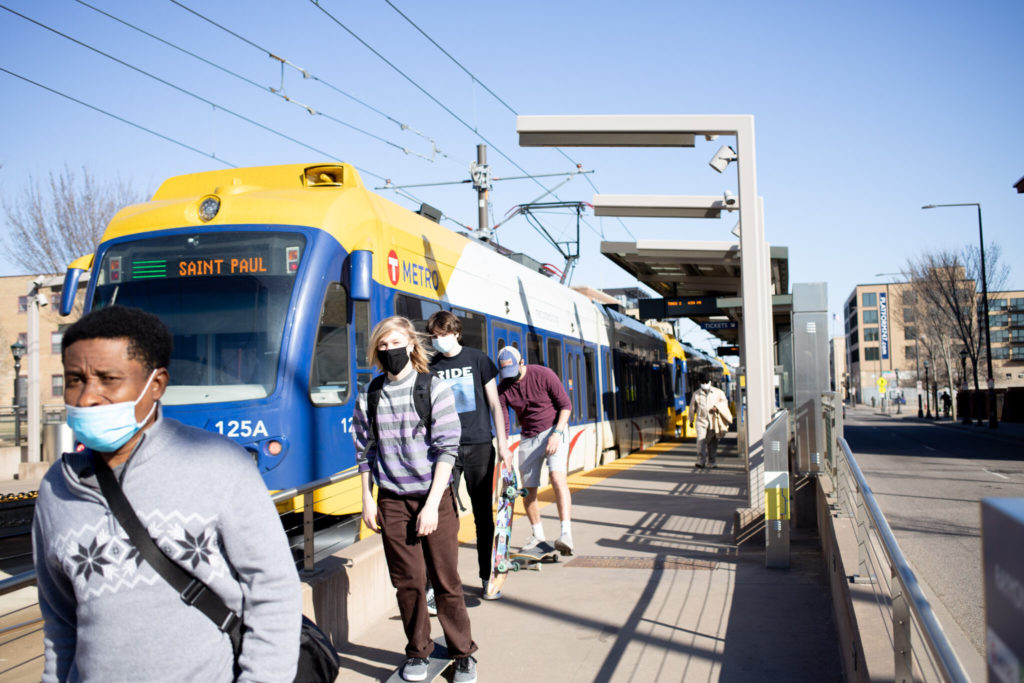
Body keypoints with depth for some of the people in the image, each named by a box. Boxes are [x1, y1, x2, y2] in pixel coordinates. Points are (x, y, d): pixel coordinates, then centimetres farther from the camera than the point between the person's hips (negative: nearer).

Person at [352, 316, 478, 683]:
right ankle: (417, 652, 23)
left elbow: (446, 449, -7)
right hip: (392, 501, 2)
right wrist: (367, 499, 6)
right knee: (408, 580, 5)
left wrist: (432, 504, -12)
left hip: (434, 497, -2)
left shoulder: (435, 388, -4)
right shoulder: (369, 396, 4)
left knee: (445, 580, 3)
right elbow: (365, 450, 11)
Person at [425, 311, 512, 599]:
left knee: (484, 513, 6)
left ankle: (487, 577, 16)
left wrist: (502, 444, 0)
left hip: (479, 446, 0)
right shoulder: (431, 367, 6)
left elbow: (494, 404, 5)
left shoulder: (477, 359, 3)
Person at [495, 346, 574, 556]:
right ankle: (538, 535, 25)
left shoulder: (543, 375, -13)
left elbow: (565, 405, -8)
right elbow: (502, 422, -3)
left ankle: (566, 533, -32)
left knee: (557, 477, -24)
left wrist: (556, 433, -18)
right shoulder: (503, 389, -5)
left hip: (554, 431, -4)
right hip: (528, 438, 4)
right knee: (527, 489, 4)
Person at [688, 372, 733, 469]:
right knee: (701, 441, -16)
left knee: (713, 442, 8)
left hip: (714, 421, 2)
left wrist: (717, 407, -9)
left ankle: (711, 461, 22)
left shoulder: (718, 392, 6)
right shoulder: (696, 394, 5)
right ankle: (701, 461, -19)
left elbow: (724, 401, 10)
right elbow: (692, 408, 13)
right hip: (701, 421, -1)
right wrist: (691, 421, 19)